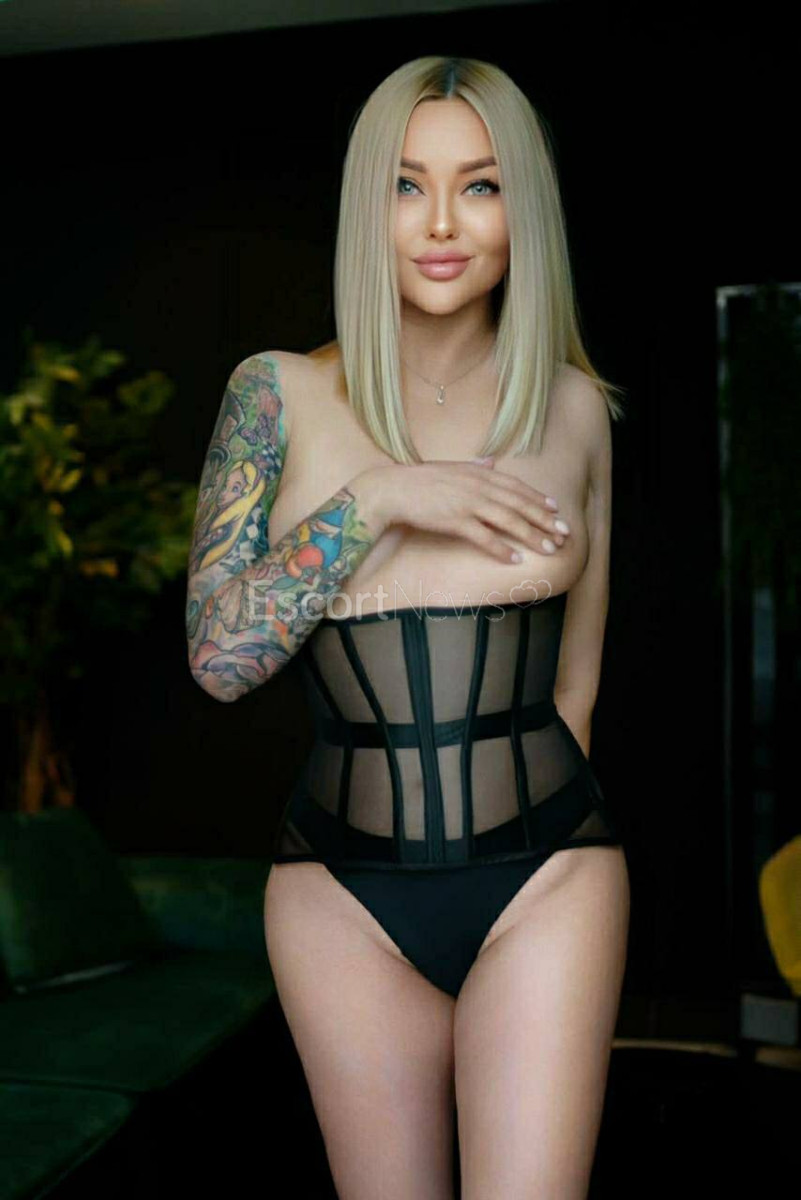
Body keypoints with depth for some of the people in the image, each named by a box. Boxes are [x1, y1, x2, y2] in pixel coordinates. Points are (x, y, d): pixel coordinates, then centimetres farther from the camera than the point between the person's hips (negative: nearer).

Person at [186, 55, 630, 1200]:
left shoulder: (576, 406, 4)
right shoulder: (280, 394, -1)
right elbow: (218, 655, -8)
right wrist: (380, 502, -15)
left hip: (546, 874, 1)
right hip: (348, 888, 0)